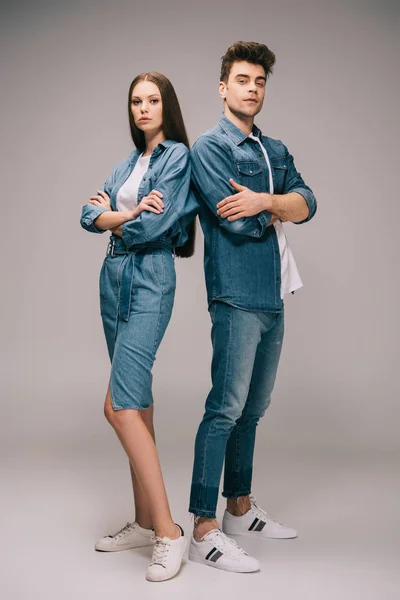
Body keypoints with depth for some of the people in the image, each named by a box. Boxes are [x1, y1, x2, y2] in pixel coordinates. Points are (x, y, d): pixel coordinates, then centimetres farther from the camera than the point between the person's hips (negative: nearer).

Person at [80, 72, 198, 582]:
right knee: (136, 402, 9)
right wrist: (130, 214, -9)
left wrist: (112, 218, 2)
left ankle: (168, 530, -11)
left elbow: (156, 224, -16)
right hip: (114, 279, 8)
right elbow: (90, 214, 9)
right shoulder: (129, 161, 19)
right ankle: (145, 522, 18)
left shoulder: (178, 156, -5)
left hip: (150, 282, -8)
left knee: (121, 405, -18)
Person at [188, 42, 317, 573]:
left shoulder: (275, 150, 19)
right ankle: (204, 530, -2)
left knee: (253, 409, 14)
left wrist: (265, 200, -16)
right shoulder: (209, 147, -3)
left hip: (274, 295, 8)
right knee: (226, 409, -9)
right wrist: (285, 208, 1)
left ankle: (240, 509, 26)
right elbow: (238, 222, -15)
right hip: (237, 295, -7)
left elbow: (308, 202, 2)